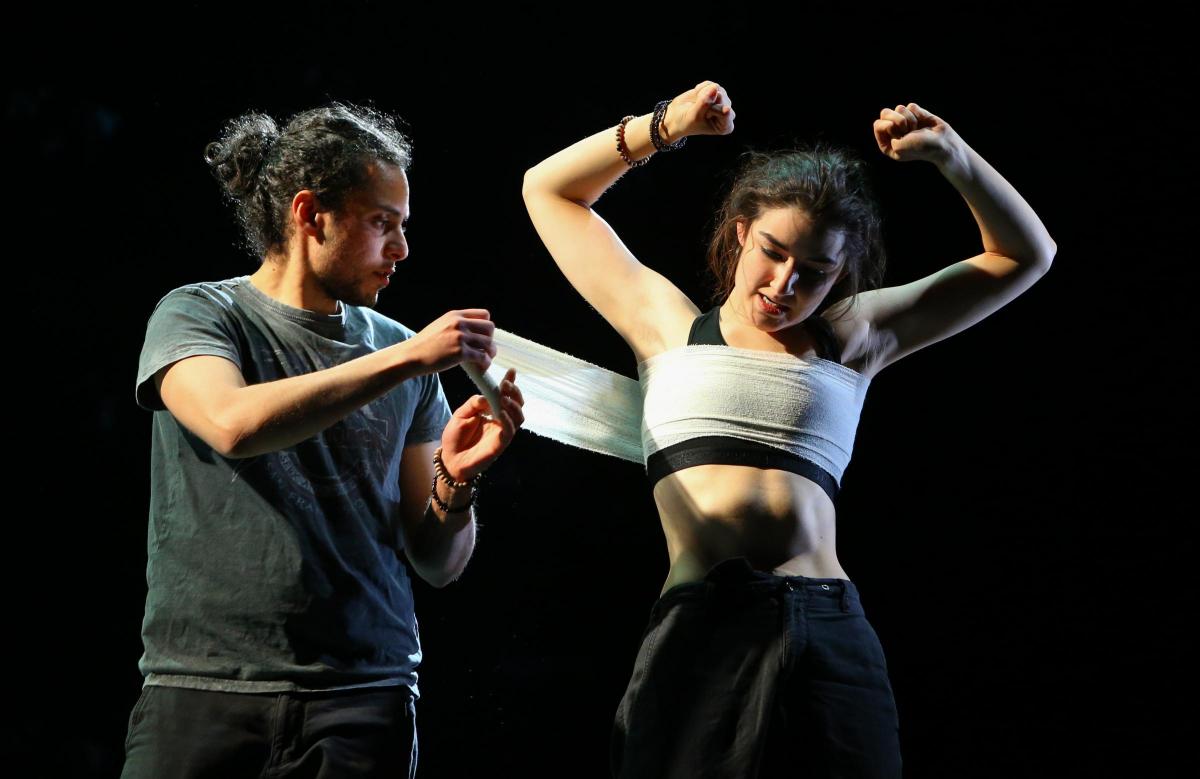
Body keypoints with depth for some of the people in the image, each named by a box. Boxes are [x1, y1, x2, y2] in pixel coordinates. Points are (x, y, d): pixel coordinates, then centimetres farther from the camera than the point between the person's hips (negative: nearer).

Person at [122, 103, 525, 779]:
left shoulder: (398, 350, 10)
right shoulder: (198, 314, 2)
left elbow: (439, 563, 12)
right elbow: (233, 424, -21)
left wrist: (455, 479, -8)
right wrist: (405, 360, -18)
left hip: (365, 699, 3)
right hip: (206, 692, -2)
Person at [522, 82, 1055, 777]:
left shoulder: (853, 339, 18)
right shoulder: (669, 323, 18)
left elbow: (1024, 256, 21)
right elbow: (549, 190, 24)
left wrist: (954, 157, 6)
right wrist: (663, 127, 12)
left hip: (829, 636, 1)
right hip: (700, 633, -1)